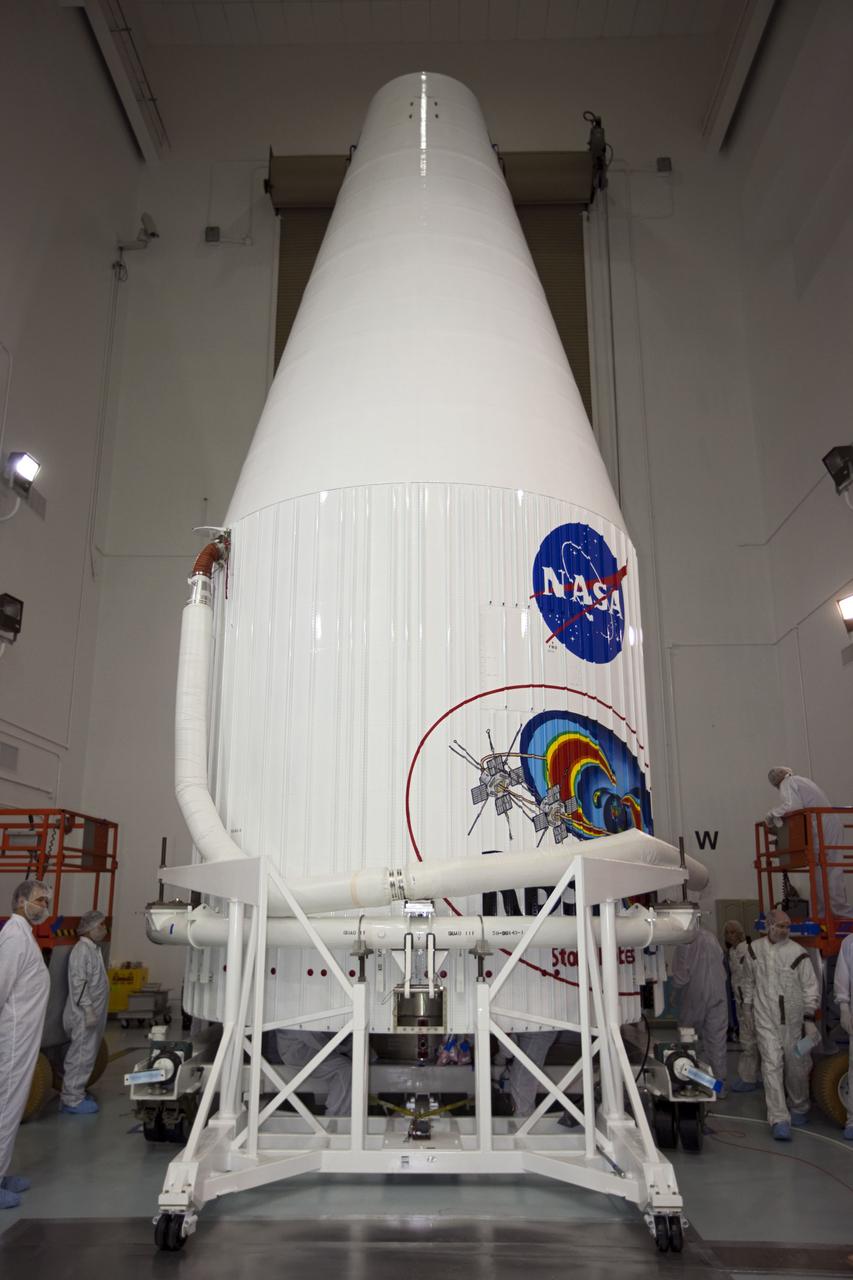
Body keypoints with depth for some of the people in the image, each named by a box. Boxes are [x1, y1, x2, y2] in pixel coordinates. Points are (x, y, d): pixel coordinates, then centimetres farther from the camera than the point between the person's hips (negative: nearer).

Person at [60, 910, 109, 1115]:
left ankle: (74, 1093, 25)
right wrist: (89, 1010, -24)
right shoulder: (82, 950, -18)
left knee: (83, 1055, 16)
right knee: (82, 1056, -4)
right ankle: (72, 1100, 2)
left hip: (92, 1013, 10)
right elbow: (79, 984, -23)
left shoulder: (93, 949, 12)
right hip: (85, 1015, -10)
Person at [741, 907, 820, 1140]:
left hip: (793, 1021, 0)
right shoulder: (754, 949, 0)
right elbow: (748, 981, 14)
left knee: (796, 1067, 12)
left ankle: (799, 1108, 36)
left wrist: (810, 1017, -9)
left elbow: (811, 988, -4)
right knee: (772, 1065, -8)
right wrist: (747, 1006, 14)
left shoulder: (798, 953, -8)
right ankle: (779, 1120, -6)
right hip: (766, 1020, 1)